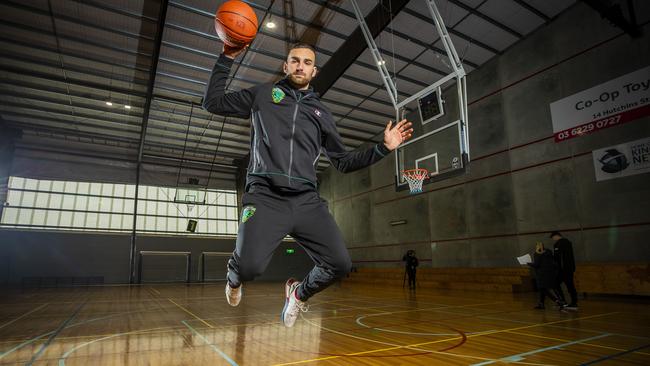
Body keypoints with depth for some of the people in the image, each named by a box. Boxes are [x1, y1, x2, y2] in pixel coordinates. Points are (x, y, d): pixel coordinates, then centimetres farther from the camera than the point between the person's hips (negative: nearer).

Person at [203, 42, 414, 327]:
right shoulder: (263, 94, 16)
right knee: (249, 266, -23)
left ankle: (299, 293, 26)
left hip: (307, 201, 3)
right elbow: (213, 102, 18)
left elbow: (343, 162, 22)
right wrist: (227, 58, 13)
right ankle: (234, 279, 20)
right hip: (265, 197, -3)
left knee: (340, 264, -9)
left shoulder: (321, 112, 22)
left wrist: (384, 147, 14)